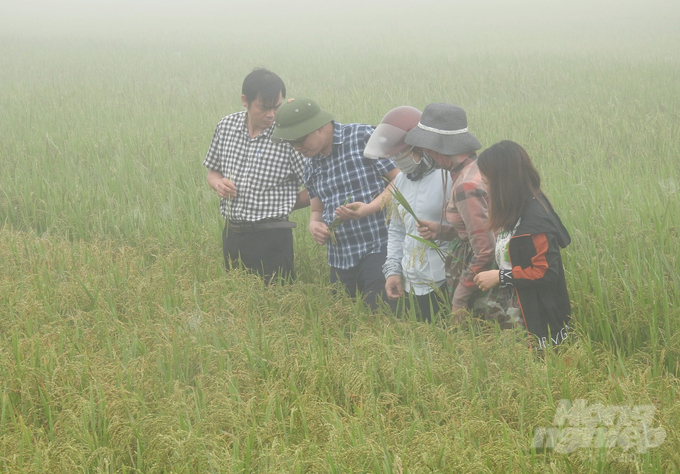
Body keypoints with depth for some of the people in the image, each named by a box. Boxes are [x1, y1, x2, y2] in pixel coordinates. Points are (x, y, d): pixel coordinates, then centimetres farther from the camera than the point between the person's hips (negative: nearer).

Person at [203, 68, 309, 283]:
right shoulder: (226, 126, 3)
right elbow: (213, 171, 18)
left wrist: (283, 206, -2)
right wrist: (218, 183, -3)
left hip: (271, 240, -5)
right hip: (231, 234, 5)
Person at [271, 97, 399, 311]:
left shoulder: (363, 137, -5)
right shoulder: (311, 166, 15)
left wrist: (369, 208, -20)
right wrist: (314, 224, 2)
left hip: (378, 250, -6)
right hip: (340, 259, 7)